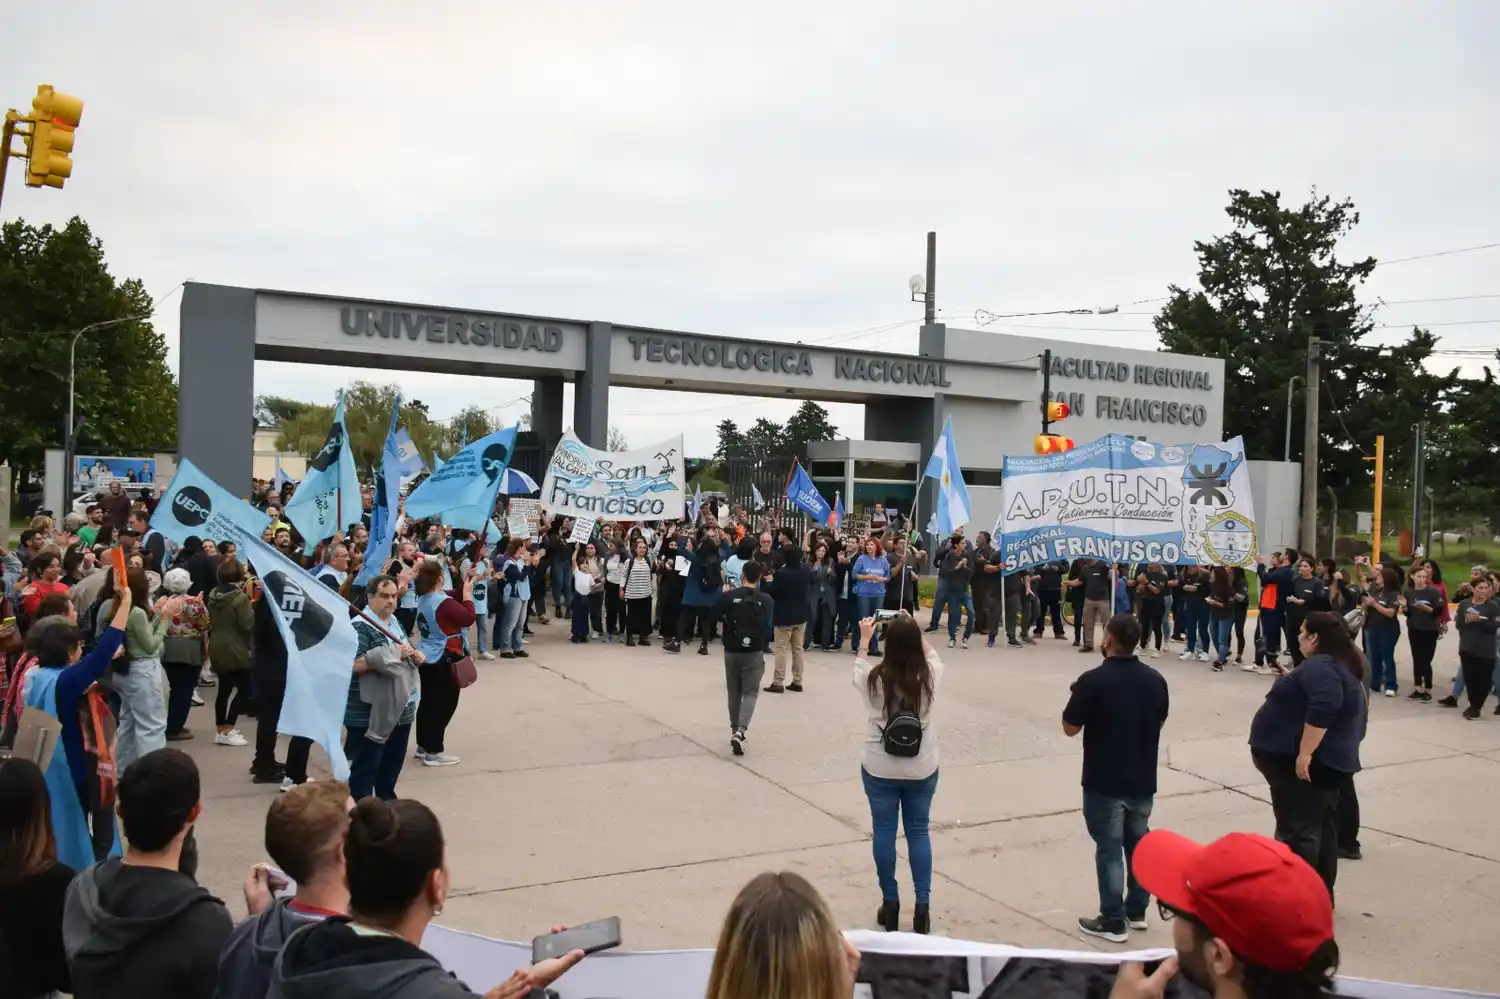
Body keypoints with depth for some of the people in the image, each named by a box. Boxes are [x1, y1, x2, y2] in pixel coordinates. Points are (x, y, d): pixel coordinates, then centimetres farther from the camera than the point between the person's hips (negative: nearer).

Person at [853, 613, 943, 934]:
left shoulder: (874, 678, -15)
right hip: (922, 770, 1)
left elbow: (858, 669, 11)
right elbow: (932, 657, 14)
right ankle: (922, 906, 14)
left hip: (880, 770, -1)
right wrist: (915, 631, 18)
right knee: (919, 832, 13)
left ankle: (890, 904, 19)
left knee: (884, 832, 12)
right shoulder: (929, 677, -12)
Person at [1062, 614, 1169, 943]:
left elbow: (1070, 727, -11)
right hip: (1143, 780, 6)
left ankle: (1113, 921, 8)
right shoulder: (1155, 679, -1)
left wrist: (1078, 697, 4)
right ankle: (1137, 910, 30)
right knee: (1138, 844, 19)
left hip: (1104, 782, -5)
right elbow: (1159, 721, 14)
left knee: (1109, 849, 3)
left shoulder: (1093, 680, -19)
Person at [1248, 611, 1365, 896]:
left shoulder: (1320, 666, -19)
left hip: (1303, 763, -11)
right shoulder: (1341, 664, 14)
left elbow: (1323, 708, -33)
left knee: (1298, 830, -6)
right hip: (1329, 760, 11)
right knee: (1320, 827, 16)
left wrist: (1305, 753, -32)